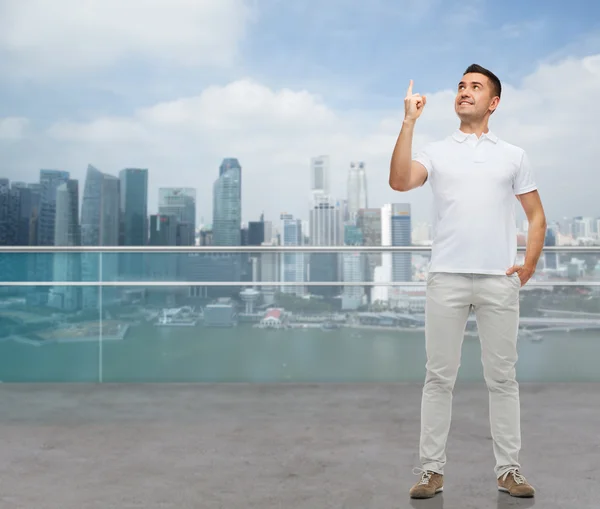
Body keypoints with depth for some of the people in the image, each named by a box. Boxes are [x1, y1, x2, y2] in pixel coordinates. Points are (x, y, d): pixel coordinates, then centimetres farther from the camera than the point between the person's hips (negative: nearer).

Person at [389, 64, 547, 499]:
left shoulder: (514, 156, 12)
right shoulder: (436, 152, 9)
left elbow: (536, 216, 14)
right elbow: (400, 182, -11)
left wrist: (530, 264, 1)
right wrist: (409, 122, -14)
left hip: (500, 281, 1)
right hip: (446, 279, 0)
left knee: (502, 378, 7)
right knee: (439, 378, 3)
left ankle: (509, 469, 18)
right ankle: (432, 470, 12)